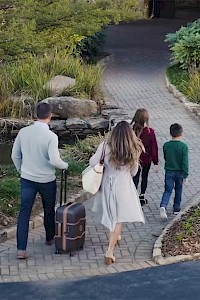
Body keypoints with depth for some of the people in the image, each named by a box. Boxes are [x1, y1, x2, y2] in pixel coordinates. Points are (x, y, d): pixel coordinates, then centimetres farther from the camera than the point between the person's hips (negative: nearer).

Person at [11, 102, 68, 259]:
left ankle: (21, 249, -1)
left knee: (24, 212, 5)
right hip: (46, 180, -3)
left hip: (27, 178, 3)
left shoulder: (23, 132, -5)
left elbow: (15, 155, 3)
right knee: (49, 210, 20)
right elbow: (55, 161, -25)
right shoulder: (51, 136, -20)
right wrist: (65, 165, -4)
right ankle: (50, 238, 39)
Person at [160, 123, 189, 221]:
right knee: (178, 190, 18)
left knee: (168, 190, 3)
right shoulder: (184, 146, -15)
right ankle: (176, 208, 28)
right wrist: (185, 174, -9)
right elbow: (185, 162, -15)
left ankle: (163, 206, -21)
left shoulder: (166, 145, -6)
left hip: (169, 172, 1)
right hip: (179, 172, -1)